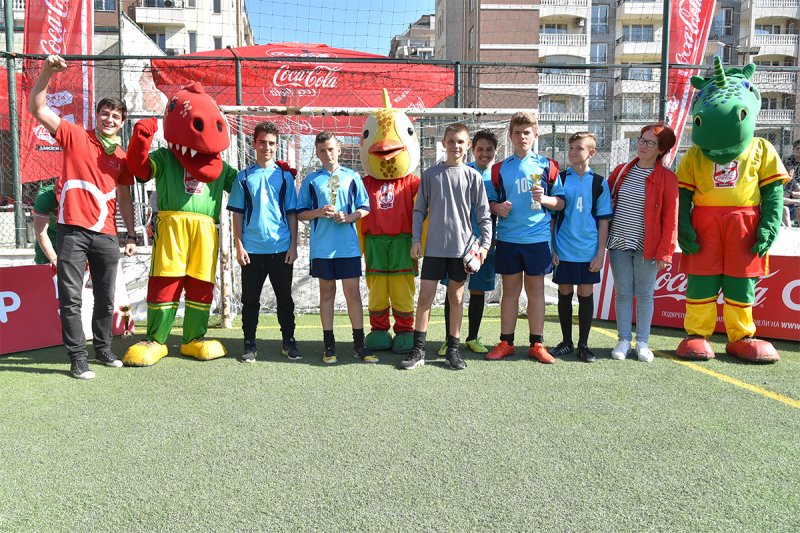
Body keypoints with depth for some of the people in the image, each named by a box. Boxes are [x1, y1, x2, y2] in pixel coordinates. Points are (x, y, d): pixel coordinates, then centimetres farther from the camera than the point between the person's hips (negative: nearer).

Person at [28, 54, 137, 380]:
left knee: (106, 298, 11)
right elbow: (37, 109, -4)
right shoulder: (75, 136, 4)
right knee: (71, 298, -2)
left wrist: (131, 235, 10)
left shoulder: (122, 158, 13)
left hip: (106, 235, 4)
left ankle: (103, 349, 25)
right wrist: (46, 73, -16)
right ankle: (78, 358, 5)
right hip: (73, 231, -3)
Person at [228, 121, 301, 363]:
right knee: (250, 299, 7)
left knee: (284, 297, 8)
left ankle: (289, 341, 19)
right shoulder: (244, 177, 5)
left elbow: (292, 214, 6)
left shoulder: (285, 176, 6)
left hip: (281, 248, 0)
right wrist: (239, 246, -2)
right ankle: (249, 344, 17)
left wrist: (293, 246, -1)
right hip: (252, 249, 0)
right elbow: (238, 214, 5)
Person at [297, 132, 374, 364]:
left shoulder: (352, 176, 7)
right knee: (327, 293, 8)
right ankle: (329, 344, 16)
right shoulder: (311, 180, 6)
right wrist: (319, 212, -11)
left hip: (348, 245, 0)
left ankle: (359, 344, 9)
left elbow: (365, 207, 8)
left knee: (353, 292, 0)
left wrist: (349, 217, -11)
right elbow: (300, 213, 7)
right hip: (322, 246, 0)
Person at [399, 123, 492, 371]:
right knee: (425, 296, 0)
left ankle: (453, 349, 19)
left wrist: (485, 244, -5)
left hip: (462, 247, 0)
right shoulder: (430, 174, 4)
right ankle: (418, 350, 9)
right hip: (434, 246, 0)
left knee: (456, 297, 9)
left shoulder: (473, 176, 2)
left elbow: (483, 214, 3)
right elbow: (419, 210, 6)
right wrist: (415, 239, -1)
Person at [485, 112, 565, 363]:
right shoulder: (500, 168, 7)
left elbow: (561, 202, 7)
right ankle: (506, 343, 16)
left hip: (538, 238, -1)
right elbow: (490, 201, 13)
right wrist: (497, 207, -9)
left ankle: (537, 344, 14)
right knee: (510, 290, 7)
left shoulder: (547, 166, 4)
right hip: (507, 238, 1)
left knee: (536, 290, 6)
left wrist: (544, 199, -13)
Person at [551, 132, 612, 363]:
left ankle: (583, 344, 17)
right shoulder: (559, 179, 2)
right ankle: (566, 342, 21)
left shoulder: (599, 183, 2)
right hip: (563, 250, 0)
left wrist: (601, 252, -3)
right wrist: (551, 247, -1)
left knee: (586, 294, 6)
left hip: (589, 251, 0)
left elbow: (603, 220, 3)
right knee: (564, 294, 7)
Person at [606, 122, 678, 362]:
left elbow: (670, 218, -6)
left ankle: (642, 342, 18)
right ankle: (624, 340, 17)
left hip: (647, 247, -3)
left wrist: (665, 251, -11)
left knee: (645, 294, 6)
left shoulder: (667, 178, -4)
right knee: (623, 292, 8)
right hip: (619, 244, 3)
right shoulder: (621, 171, 8)